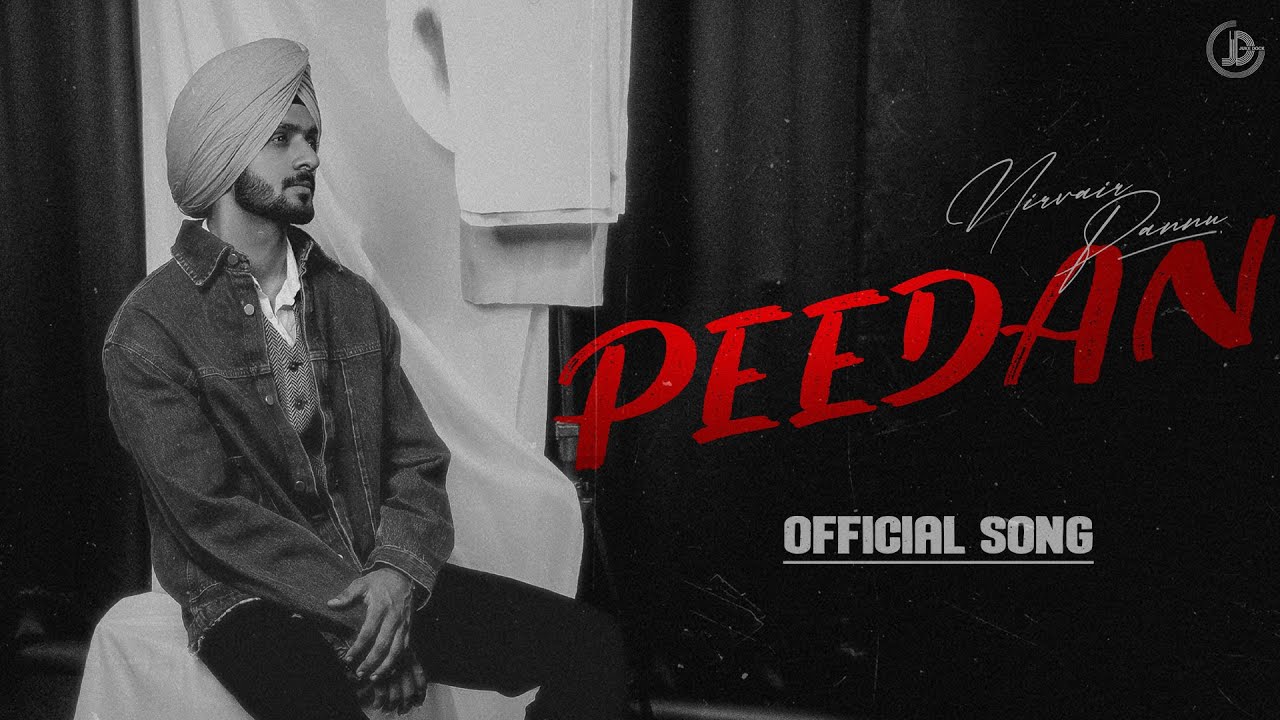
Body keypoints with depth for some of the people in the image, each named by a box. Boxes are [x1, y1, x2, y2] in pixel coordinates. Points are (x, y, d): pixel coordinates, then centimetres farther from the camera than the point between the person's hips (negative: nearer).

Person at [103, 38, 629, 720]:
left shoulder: (354, 301, 12)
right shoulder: (149, 328, -4)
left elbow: (418, 460, 8)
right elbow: (209, 511, -12)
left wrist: (398, 571, -13)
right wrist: (358, 608, -17)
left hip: (375, 581, 5)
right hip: (247, 599, -5)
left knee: (589, 643, -12)